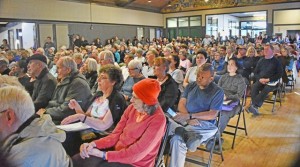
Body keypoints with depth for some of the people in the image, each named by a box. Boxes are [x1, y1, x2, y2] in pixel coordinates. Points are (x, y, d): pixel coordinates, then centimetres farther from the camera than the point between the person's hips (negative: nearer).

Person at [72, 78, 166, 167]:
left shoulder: (158, 120, -22)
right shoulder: (132, 108, -1)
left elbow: (137, 153, -23)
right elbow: (116, 134, 3)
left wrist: (103, 155, -22)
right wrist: (94, 144, -13)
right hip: (117, 151, 6)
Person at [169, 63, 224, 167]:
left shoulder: (217, 91, -3)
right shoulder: (191, 86, 11)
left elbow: (212, 115, -11)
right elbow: (181, 104, 4)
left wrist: (189, 116, -17)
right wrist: (189, 119, -15)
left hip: (203, 123, -5)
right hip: (184, 119, 5)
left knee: (178, 138, -34)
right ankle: (185, 133, -40)